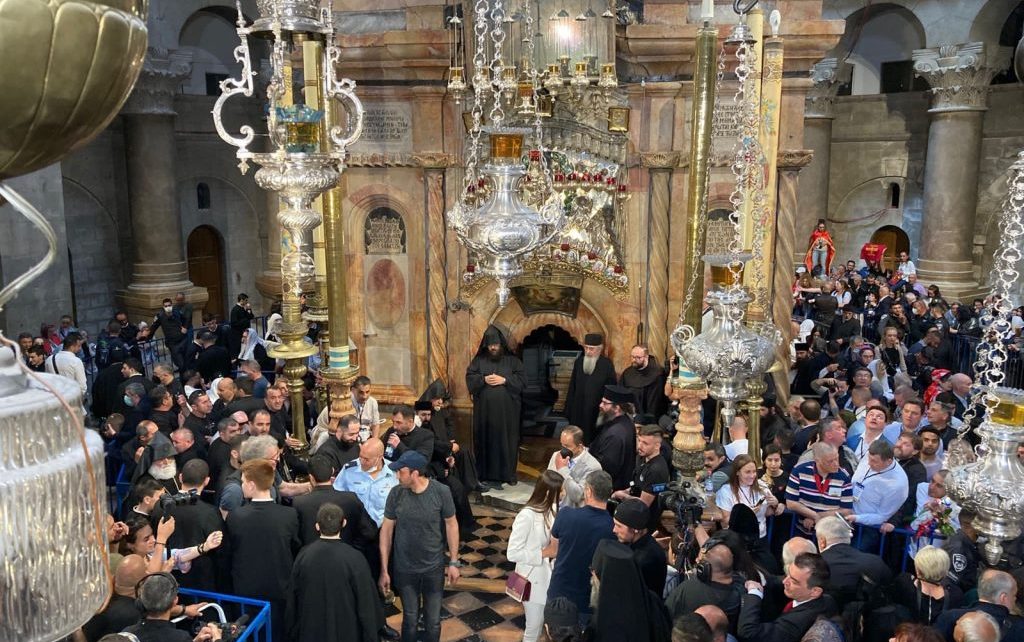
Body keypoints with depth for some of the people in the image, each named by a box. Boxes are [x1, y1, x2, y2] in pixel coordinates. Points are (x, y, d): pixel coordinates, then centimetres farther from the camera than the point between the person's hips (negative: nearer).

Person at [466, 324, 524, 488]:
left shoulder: (512, 360, 5)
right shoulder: (479, 360, 8)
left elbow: (521, 380, -1)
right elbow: (469, 378, 3)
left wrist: (504, 380, -13)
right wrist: (484, 379, -13)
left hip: (507, 409, 0)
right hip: (485, 409, 1)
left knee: (507, 440, 3)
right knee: (486, 440, 1)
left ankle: (508, 474, 14)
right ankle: (488, 475, 8)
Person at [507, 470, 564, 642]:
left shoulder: (552, 509, -4)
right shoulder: (527, 516, -26)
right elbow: (512, 553, -24)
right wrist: (544, 553, -21)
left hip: (549, 575, 6)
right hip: (533, 579, -6)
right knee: (534, 628, 11)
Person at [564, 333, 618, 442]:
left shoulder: (607, 364, -8)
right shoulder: (578, 362, 3)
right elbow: (572, 387, 8)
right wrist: (568, 408, 7)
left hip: (598, 410, -3)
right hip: (578, 410, 3)